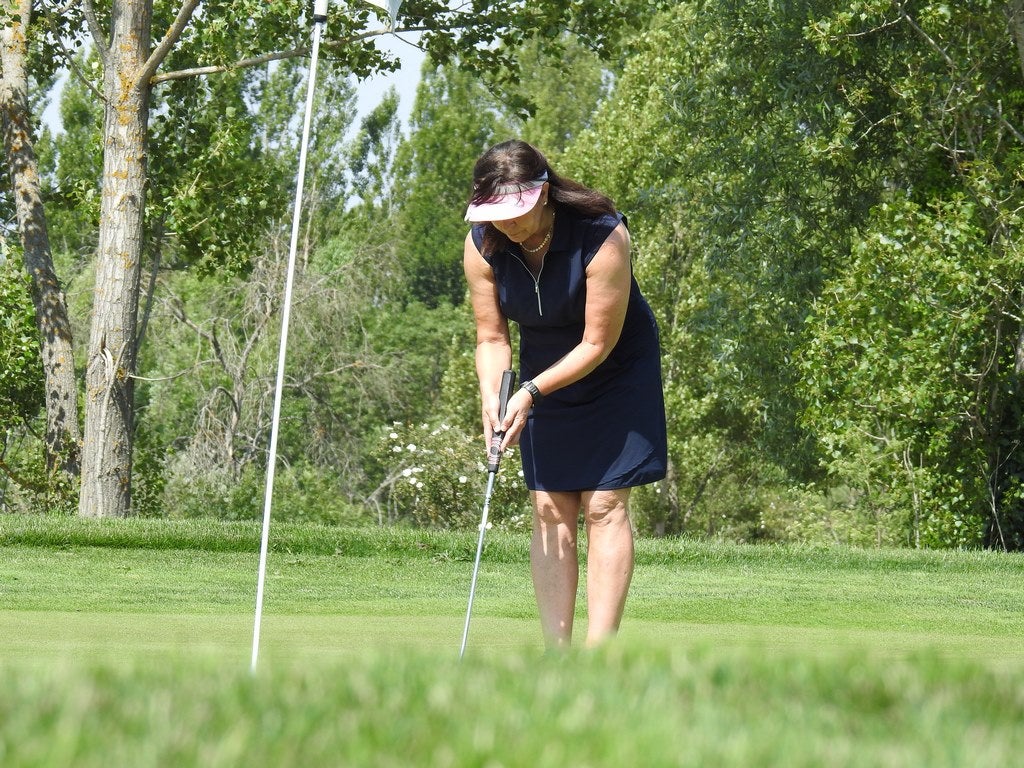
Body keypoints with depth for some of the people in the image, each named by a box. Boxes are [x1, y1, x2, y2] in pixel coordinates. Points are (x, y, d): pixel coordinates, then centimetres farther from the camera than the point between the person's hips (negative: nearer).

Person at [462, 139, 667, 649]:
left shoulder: (603, 237, -29)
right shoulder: (482, 245, -16)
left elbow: (598, 344, -23)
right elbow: (491, 337, -7)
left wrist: (530, 392, -28)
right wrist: (491, 398, -24)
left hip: (616, 373, -4)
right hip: (544, 374, 4)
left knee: (605, 506, -12)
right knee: (550, 510, -3)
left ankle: (600, 652, -16)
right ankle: (556, 652, -4)